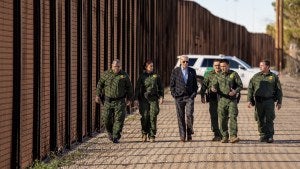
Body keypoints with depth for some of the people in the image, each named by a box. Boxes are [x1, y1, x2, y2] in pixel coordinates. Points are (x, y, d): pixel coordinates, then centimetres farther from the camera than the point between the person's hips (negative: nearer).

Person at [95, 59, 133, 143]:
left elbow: (129, 87, 8)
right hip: (108, 100, 1)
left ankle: (116, 137, -2)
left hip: (120, 101, -1)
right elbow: (100, 84, 8)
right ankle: (110, 132, 31)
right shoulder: (106, 74, 1)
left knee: (119, 119, -8)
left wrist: (129, 99, 5)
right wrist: (97, 95, 0)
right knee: (107, 118, 3)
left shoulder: (124, 75, 0)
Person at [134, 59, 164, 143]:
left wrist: (161, 97, 2)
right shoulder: (142, 76, 6)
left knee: (153, 117, -7)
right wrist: (136, 99, -4)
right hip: (144, 99, -1)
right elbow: (137, 88, 4)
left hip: (154, 99, 1)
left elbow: (160, 87, 14)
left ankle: (152, 136, -2)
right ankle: (144, 133, 13)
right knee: (145, 116, -7)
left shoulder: (156, 76, 9)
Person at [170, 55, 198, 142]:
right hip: (179, 97, 0)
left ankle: (189, 134, 5)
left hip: (189, 97, 0)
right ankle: (182, 136, 7)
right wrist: (174, 94, -3)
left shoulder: (192, 71, 8)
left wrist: (194, 93, 1)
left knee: (189, 114, -13)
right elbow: (172, 84, 6)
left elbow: (195, 84, 13)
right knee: (180, 117, 1)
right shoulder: (175, 71, 4)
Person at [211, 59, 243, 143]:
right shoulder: (218, 76, 12)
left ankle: (233, 136, -18)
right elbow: (214, 85, 8)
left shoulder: (234, 74, 2)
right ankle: (225, 137, 11)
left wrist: (235, 91, -18)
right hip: (222, 99, 3)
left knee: (233, 117, -13)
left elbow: (240, 85, 1)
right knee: (222, 119, 2)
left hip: (232, 99, -3)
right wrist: (213, 88, -17)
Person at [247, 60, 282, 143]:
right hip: (258, 101, 2)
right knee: (260, 119, 4)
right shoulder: (256, 77, 9)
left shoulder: (274, 77, 6)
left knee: (269, 119, -4)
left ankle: (270, 136, 1)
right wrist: (249, 100, 1)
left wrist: (279, 102, 3)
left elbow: (279, 90, 8)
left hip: (269, 101, -2)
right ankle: (263, 135, 13)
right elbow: (250, 89, 9)